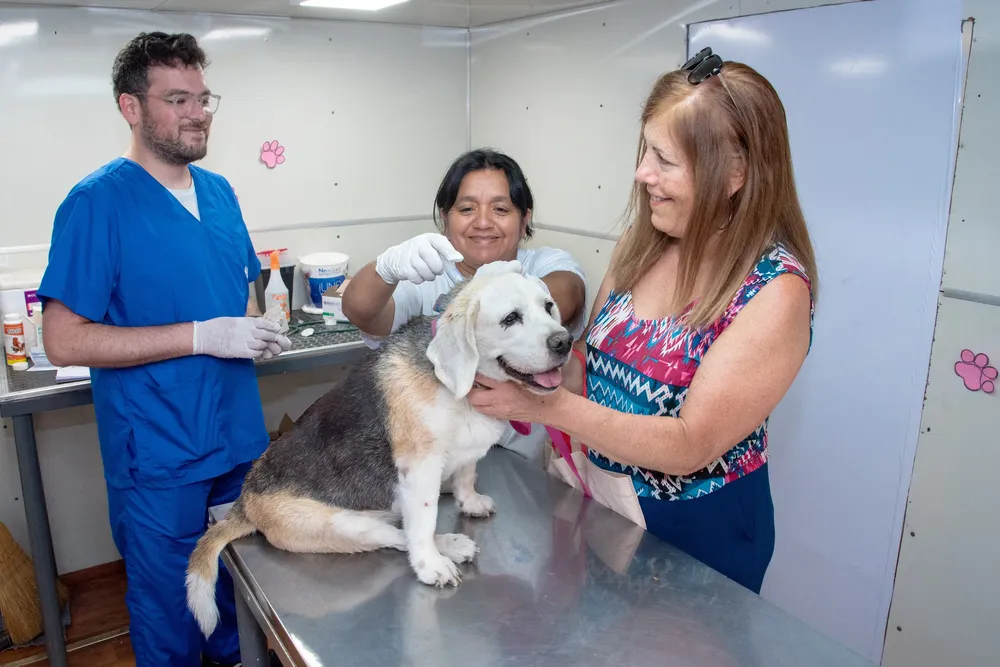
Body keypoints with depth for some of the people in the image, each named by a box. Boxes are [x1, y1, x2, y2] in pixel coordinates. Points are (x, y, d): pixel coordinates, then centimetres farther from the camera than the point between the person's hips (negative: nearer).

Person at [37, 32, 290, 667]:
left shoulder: (220, 192, 6)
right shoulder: (97, 202, -14)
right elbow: (65, 340, -18)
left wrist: (258, 331, -2)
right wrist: (202, 336, -23)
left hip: (241, 439, 6)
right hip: (160, 456, -6)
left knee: (245, 588, 23)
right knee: (170, 613, 14)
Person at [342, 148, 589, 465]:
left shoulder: (548, 264, 3)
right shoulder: (423, 275, 3)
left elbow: (566, 291, -20)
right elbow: (358, 310, -14)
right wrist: (389, 266, -37)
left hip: (528, 467, 1)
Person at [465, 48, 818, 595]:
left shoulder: (776, 292, -22)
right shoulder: (640, 244, -5)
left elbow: (688, 446, -25)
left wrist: (546, 405, -32)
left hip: (691, 530, -5)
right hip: (588, 492, 6)